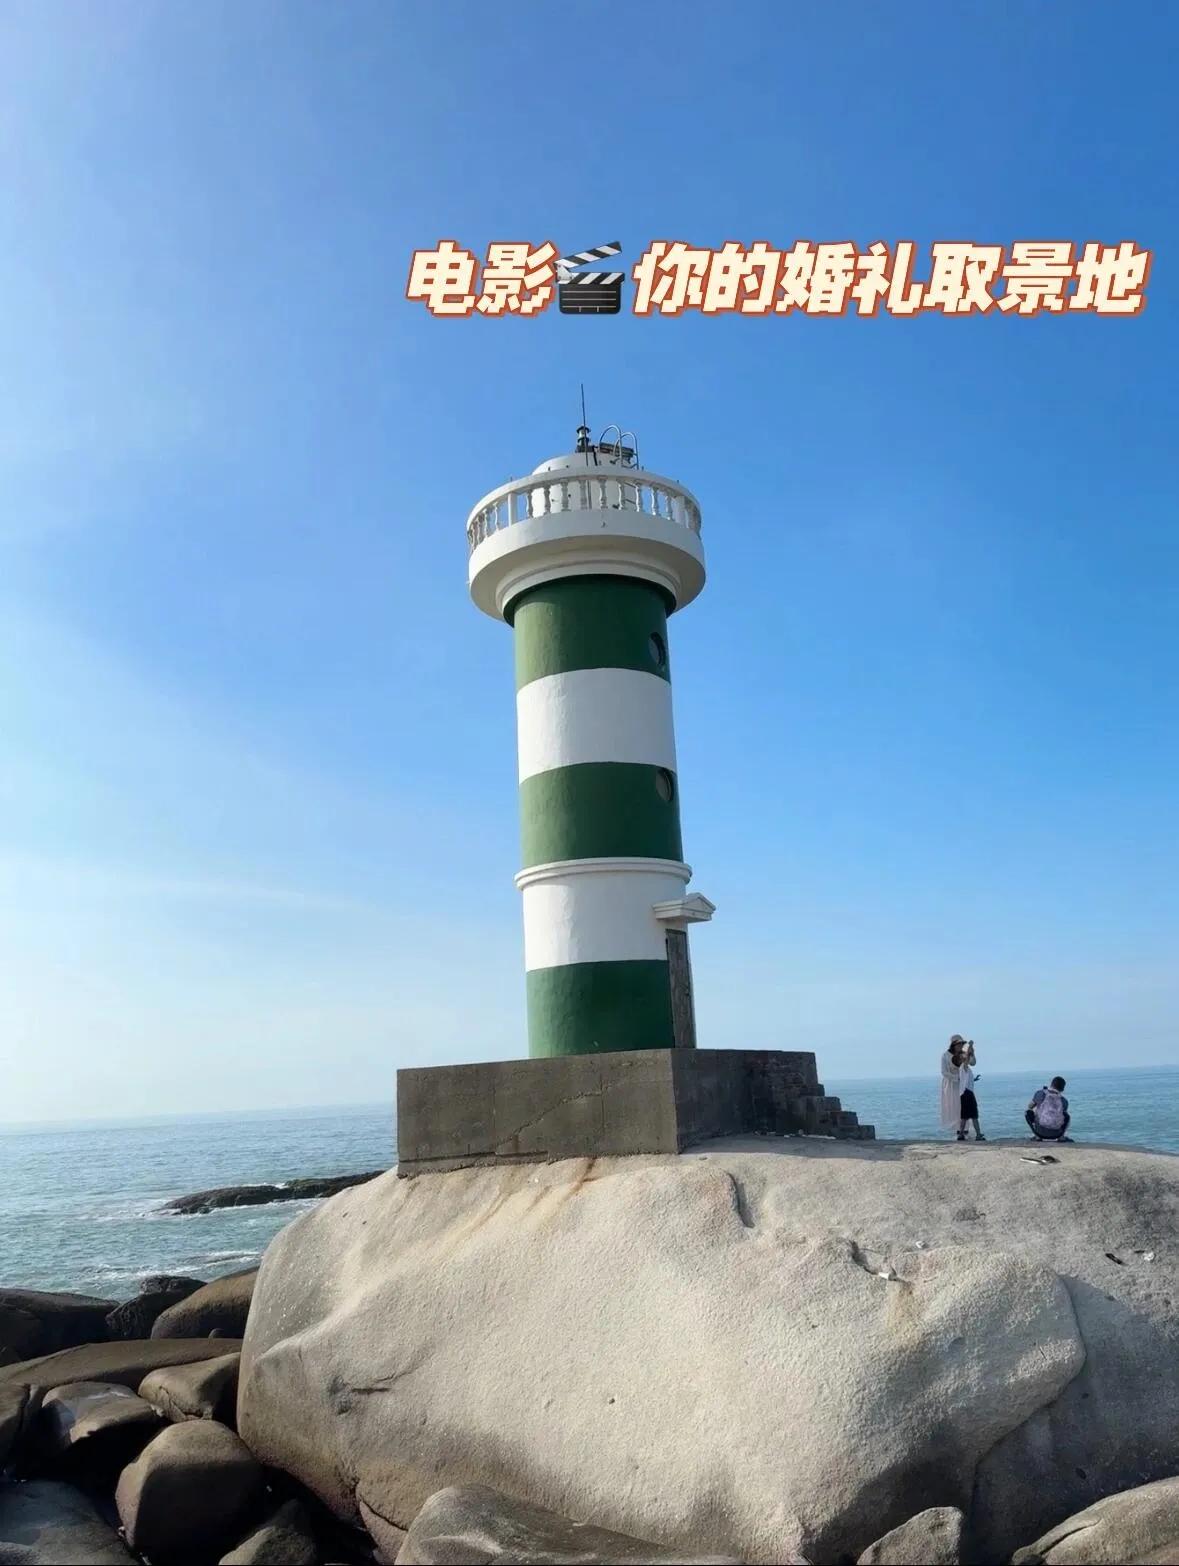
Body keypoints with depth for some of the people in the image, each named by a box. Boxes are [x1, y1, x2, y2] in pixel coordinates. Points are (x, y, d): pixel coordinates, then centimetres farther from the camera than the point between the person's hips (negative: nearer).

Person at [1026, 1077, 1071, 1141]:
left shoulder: (1040, 1093, -6)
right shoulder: (1064, 1101, 1)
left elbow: (1030, 1107, 12)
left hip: (1041, 1132, -3)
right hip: (1056, 1134, 3)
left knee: (1028, 1112, 20)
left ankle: (1038, 1136, 14)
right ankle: (1061, 1136, 16)